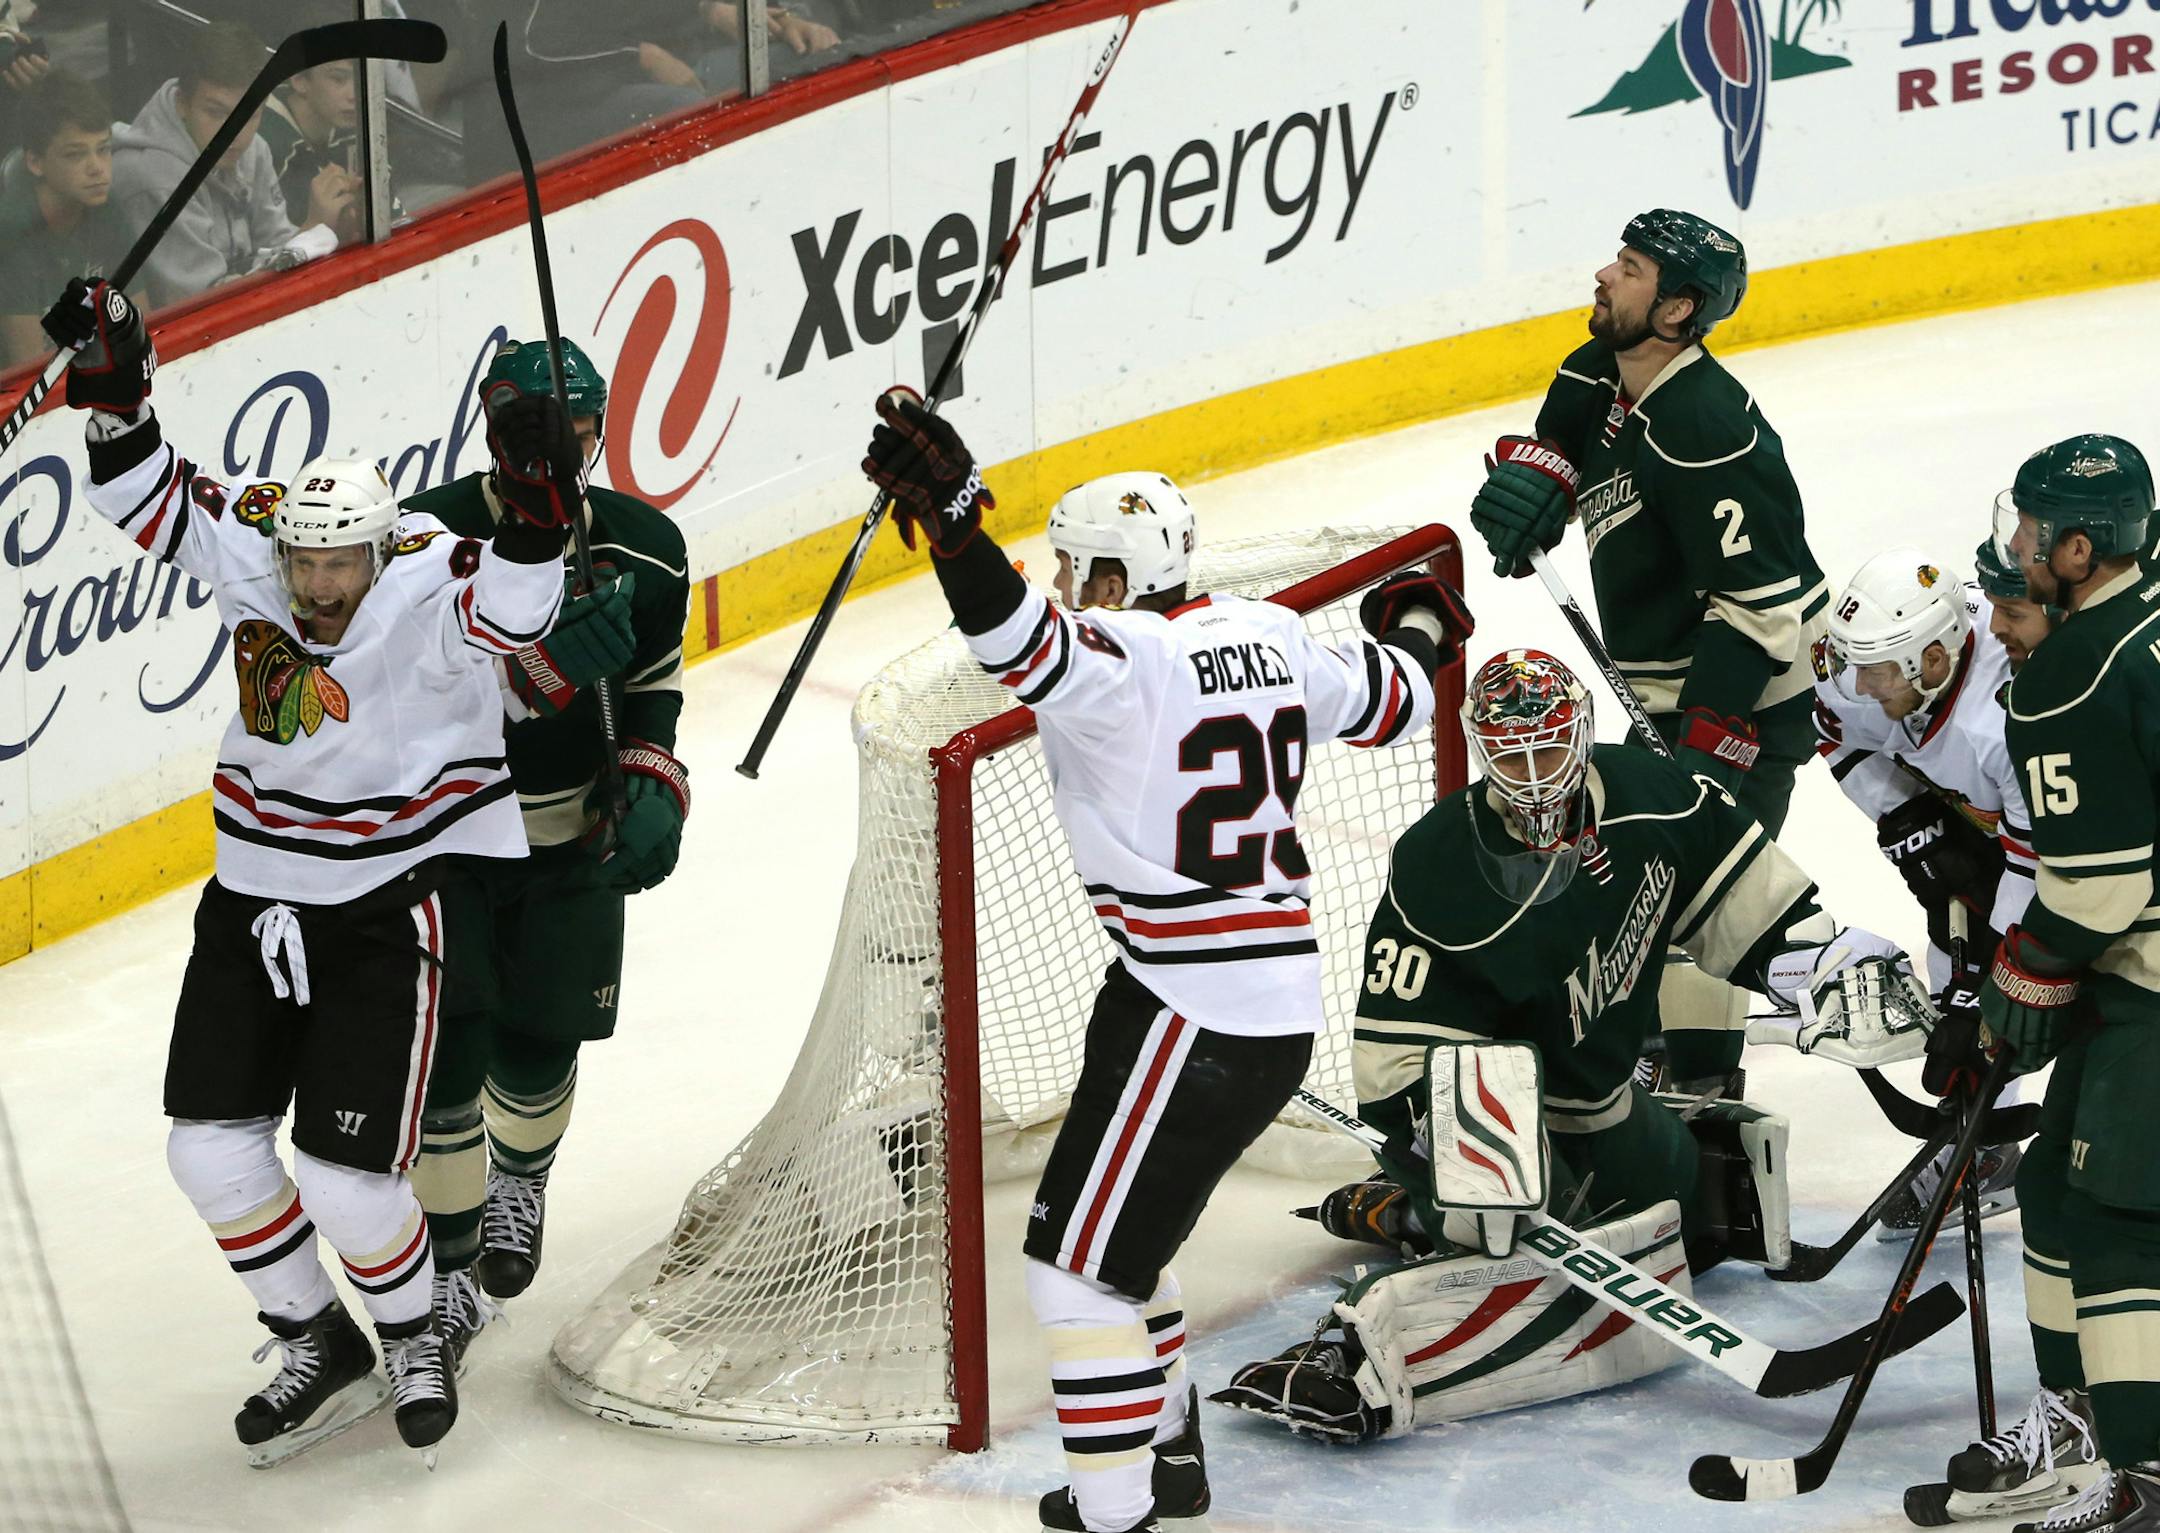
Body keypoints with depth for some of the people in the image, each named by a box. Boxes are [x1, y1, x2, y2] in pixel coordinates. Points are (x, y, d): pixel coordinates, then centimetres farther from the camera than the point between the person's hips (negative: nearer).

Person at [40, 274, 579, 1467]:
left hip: (389, 902, -5)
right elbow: (148, 498, 2)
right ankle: (320, 1351, 24)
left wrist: (535, 512, -54)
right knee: (210, 1147, 4)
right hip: (254, 895, 6)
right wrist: (115, 388, -13)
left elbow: (510, 609, -37)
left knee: (346, 1177, -7)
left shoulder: (430, 589, -19)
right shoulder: (248, 547, -5)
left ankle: (412, 1335, 24)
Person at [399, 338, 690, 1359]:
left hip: (576, 842, 3)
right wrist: (550, 660, -42)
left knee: (538, 1046, 12)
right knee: (446, 1056, -2)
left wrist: (653, 785, -5)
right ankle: (450, 1263, 19)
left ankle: (519, 1179, 46)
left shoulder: (643, 549, -8)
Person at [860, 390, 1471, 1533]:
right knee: (1116, 1238, 23)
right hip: (1277, 1001, 10)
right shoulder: (1264, 634, 10)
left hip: (1193, 1013, -10)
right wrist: (1417, 630, 44)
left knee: (1078, 1264, -4)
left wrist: (946, 510, -46)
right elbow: (1387, 706, 23)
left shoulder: (1119, 664, -15)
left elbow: (1024, 642, -36)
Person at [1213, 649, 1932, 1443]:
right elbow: (1399, 1058, -25)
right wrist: (1485, 1154, -36)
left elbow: (1733, 879, 4)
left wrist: (1829, 961, -6)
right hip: (1514, 1113, -8)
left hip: (1602, 1093, 8)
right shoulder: (1436, 877, -27)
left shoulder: (1639, 792, -12)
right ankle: (1355, 1355, -29)